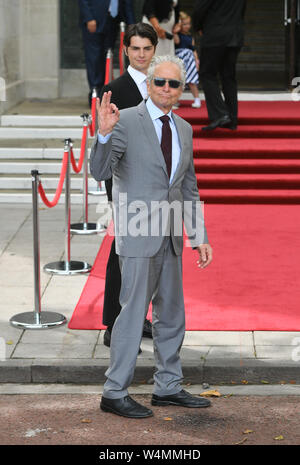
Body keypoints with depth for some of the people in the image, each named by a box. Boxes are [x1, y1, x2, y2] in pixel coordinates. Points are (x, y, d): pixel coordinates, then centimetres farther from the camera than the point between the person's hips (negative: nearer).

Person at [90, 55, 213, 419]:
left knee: (171, 314, 13)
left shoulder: (184, 129, 12)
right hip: (137, 233, -7)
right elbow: (100, 171, -16)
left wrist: (199, 238, 14)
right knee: (133, 311, -6)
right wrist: (104, 134, -32)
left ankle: (167, 388, 26)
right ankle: (114, 393, 4)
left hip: (169, 237, 7)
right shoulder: (126, 121, -8)